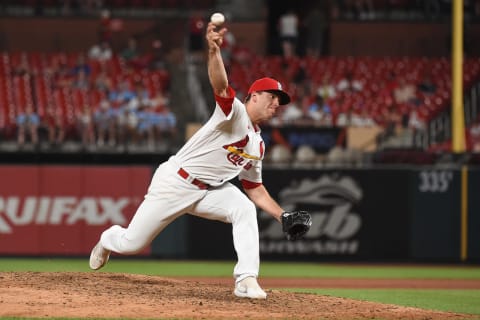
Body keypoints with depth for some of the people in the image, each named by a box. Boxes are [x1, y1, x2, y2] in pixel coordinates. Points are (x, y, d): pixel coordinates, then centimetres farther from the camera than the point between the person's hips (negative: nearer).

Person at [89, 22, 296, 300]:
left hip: (209, 190, 6)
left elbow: (255, 189, 18)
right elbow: (221, 86, -36)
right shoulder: (234, 111, -15)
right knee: (132, 243, 1)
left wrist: (284, 216, 6)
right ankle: (109, 239, 40)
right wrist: (214, 50, -56)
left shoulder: (258, 146, 10)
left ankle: (246, 281, -26)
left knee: (245, 209, -23)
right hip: (175, 182, -6)